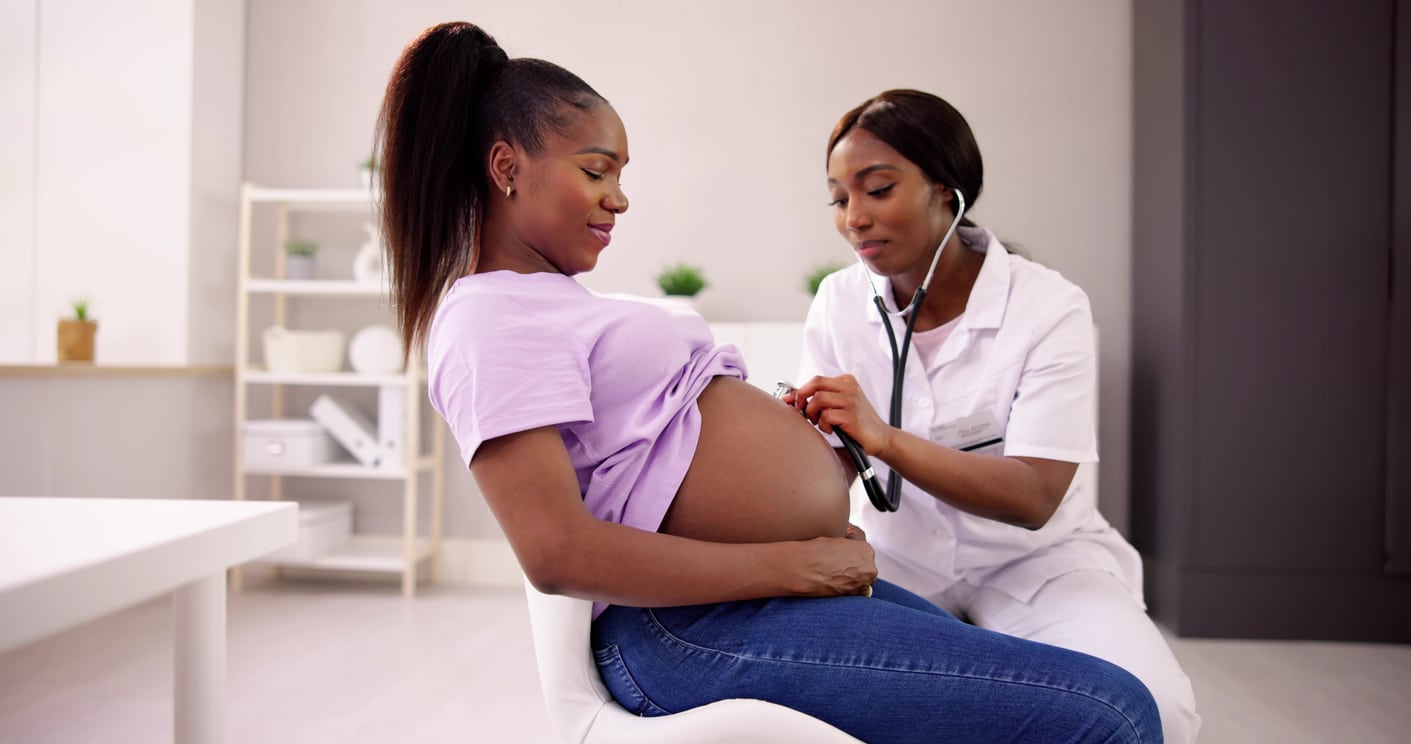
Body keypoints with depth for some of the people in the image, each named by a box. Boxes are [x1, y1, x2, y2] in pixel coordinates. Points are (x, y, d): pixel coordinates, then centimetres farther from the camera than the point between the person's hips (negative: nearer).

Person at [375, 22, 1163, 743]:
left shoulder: (550, 299, 21)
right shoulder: (491, 322, -11)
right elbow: (556, 551, -21)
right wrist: (794, 563, -18)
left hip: (801, 585, 10)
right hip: (704, 630, -10)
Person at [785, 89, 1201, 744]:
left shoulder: (1048, 307, -16)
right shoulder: (838, 302, -5)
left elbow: (1034, 499, -23)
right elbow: (838, 464, -5)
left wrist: (885, 438, -38)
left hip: (1034, 559, -2)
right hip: (901, 552, 3)